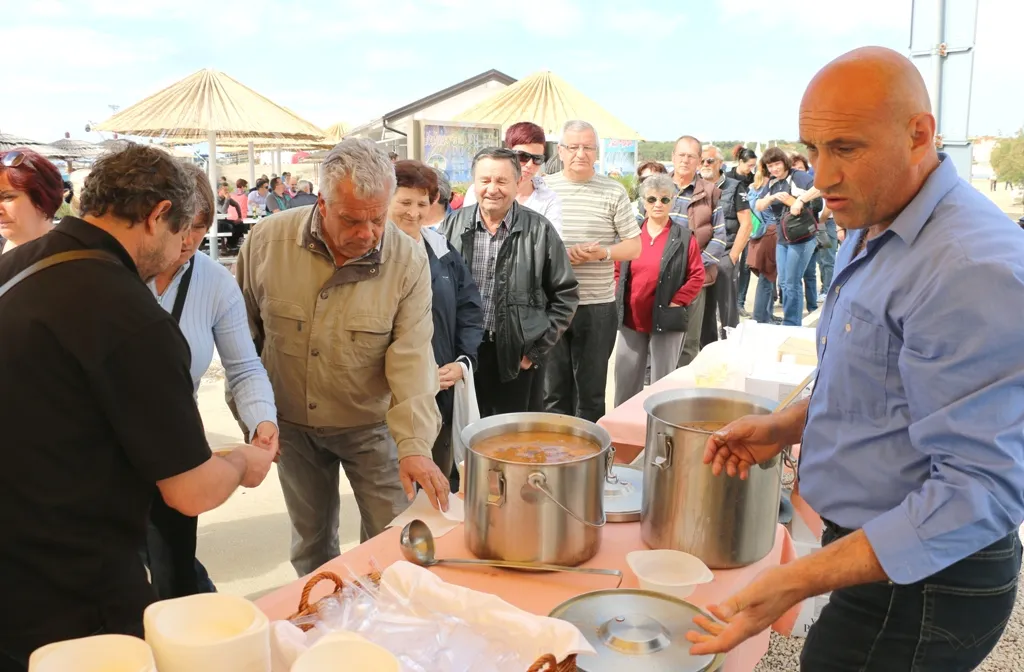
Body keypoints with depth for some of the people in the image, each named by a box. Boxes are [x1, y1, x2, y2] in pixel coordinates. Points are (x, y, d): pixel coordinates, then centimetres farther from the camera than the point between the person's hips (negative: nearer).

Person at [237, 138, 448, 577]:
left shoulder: (408, 261, -19)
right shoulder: (268, 240, -15)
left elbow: (411, 358, -23)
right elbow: (243, 334, -3)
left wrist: (414, 445, -32)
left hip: (371, 426, -1)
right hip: (292, 425, 2)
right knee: (311, 541, 20)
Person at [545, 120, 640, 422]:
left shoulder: (613, 191, 1)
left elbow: (634, 247, 3)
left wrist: (602, 252, -17)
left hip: (597, 306, -1)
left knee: (592, 391, 10)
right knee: (553, 390, 12)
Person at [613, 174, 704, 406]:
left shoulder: (684, 237, -3)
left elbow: (697, 276, -4)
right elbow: (616, 270, 12)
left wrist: (676, 302, -10)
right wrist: (618, 298, 1)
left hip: (666, 320, -3)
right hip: (631, 318, 3)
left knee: (662, 381, 6)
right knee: (625, 378, 11)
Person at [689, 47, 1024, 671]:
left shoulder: (974, 267, -26)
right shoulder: (872, 233, 7)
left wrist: (800, 580, -33)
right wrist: (788, 426, 2)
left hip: (921, 583, -9)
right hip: (874, 545, 9)